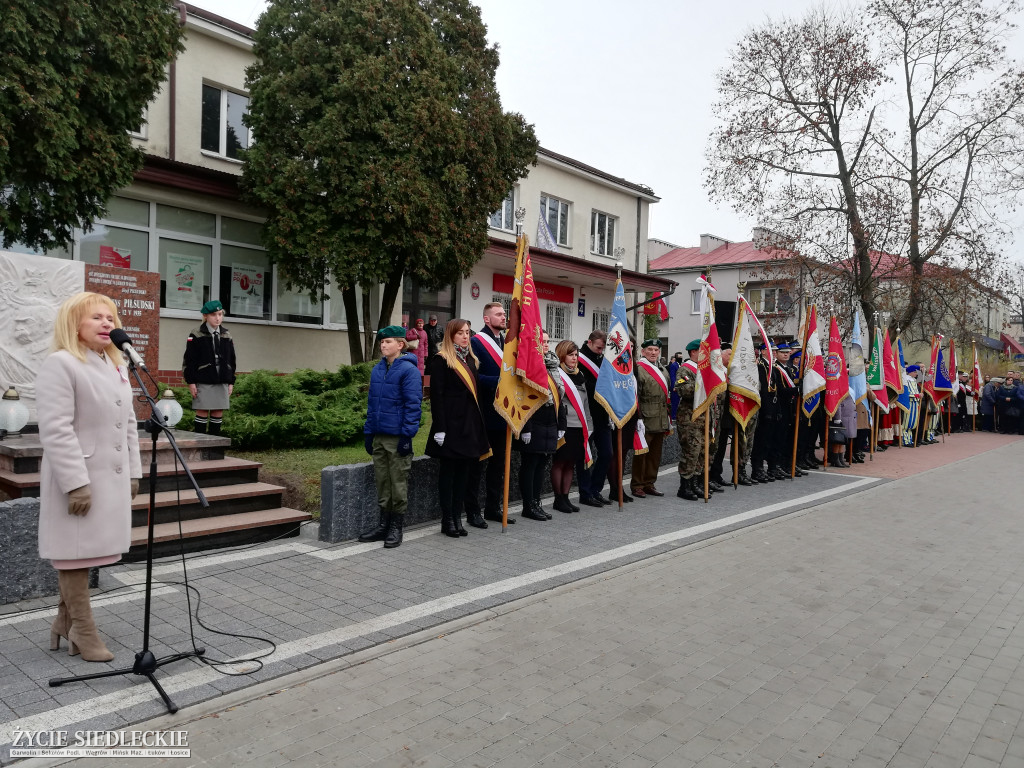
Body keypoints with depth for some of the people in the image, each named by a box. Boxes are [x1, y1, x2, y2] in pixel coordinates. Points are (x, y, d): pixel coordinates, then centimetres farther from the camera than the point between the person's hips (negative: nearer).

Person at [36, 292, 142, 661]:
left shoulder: (117, 366, 13)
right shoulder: (60, 364, -11)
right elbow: (56, 429, -18)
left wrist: (133, 472, 12)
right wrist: (76, 482, -21)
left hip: (112, 477, 7)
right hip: (79, 479, -7)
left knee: (88, 550, 15)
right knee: (76, 552, 5)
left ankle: (65, 621, 31)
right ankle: (84, 631, 16)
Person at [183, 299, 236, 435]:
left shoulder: (227, 336, 12)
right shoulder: (196, 336, -1)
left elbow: (232, 360, 15)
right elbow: (189, 360, -3)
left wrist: (231, 382, 11)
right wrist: (191, 382, -8)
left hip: (222, 382, 4)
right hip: (203, 382, -4)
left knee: (218, 412, 6)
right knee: (202, 411, -2)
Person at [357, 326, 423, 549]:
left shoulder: (408, 370, -9)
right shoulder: (377, 369, 12)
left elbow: (413, 405, -12)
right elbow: (371, 402, 16)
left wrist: (407, 435, -16)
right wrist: (368, 432, 12)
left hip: (398, 437, -7)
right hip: (379, 436, 7)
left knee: (398, 482, 3)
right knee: (381, 481, 13)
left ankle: (396, 527, 13)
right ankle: (384, 524, 24)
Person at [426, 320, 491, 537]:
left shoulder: (471, 359, 16)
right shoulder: (441, 360, -6)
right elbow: (436, 396, -12)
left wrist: (479, 424, 13)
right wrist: (439, 428, -18)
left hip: (470, 423, 7)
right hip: (451, 423, -7)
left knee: (463, 470, 9)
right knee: (448, 470, 1)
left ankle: (457, 517, 17)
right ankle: (447, 520, 9)